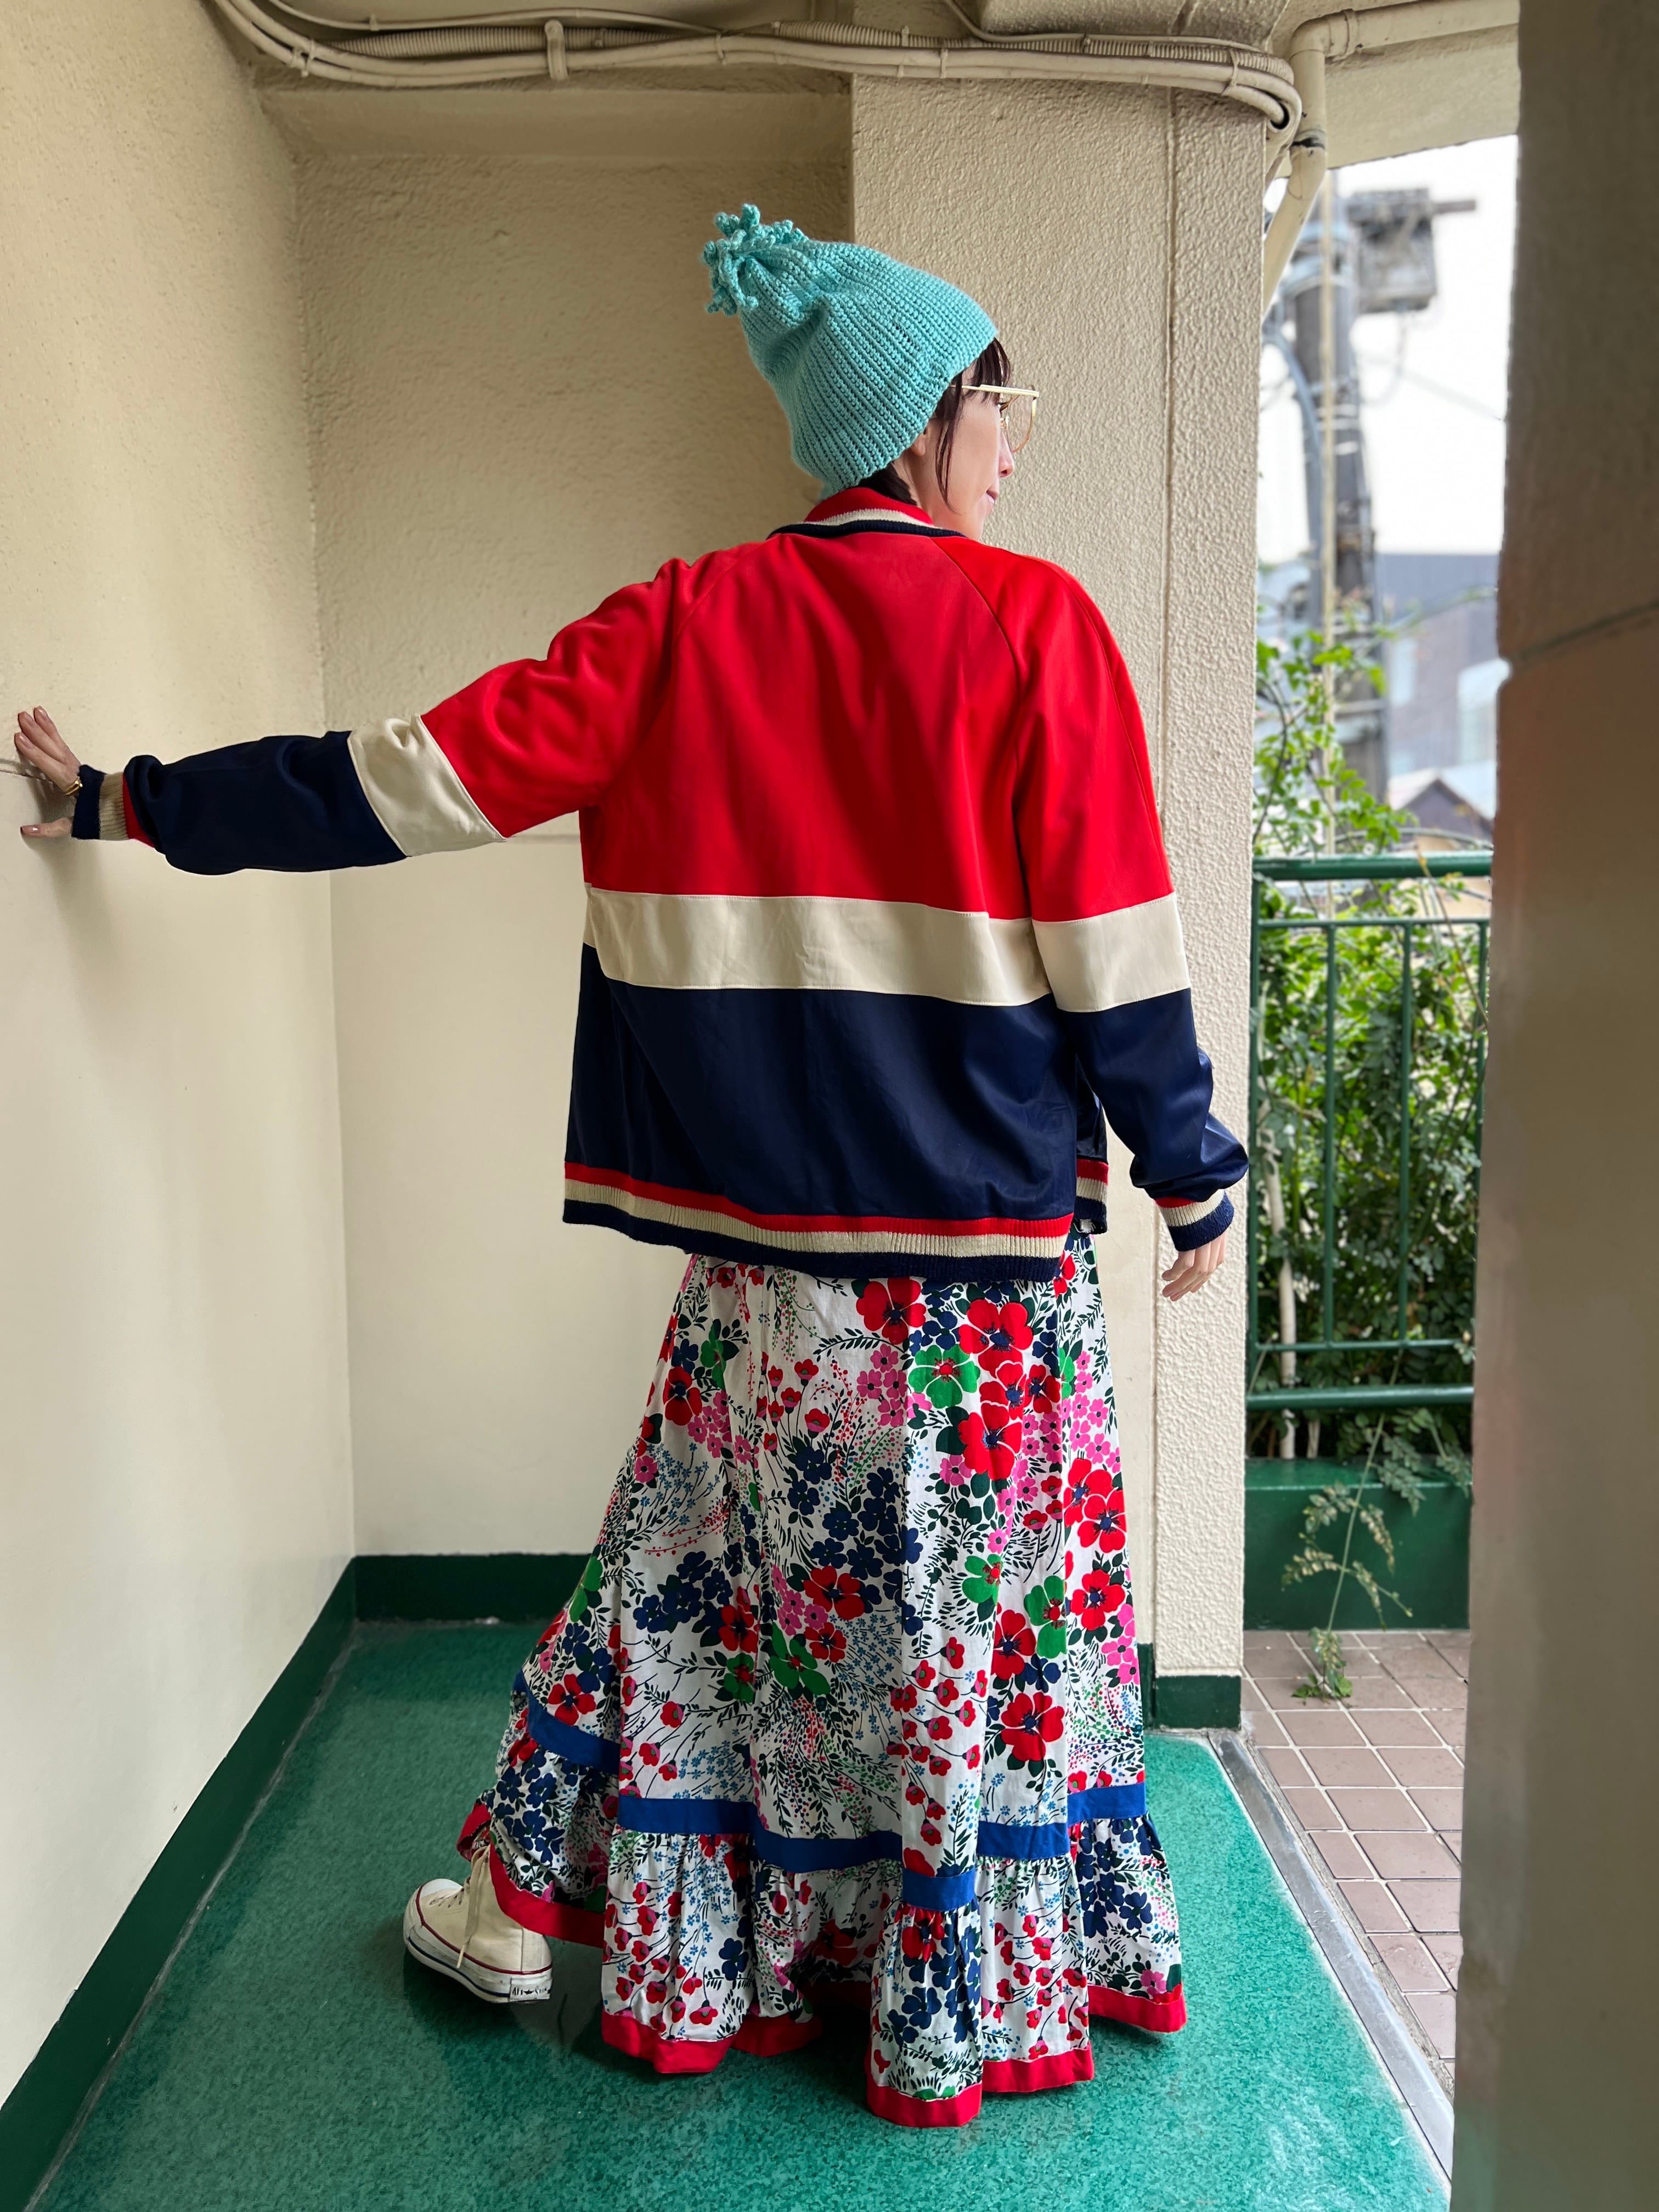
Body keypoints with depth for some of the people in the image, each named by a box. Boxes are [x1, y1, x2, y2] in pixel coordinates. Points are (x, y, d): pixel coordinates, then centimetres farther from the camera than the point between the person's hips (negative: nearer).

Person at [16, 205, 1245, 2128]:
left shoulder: (686, 628, 1)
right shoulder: (1034, 625, -6)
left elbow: (408, 780, 0)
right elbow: (1112, 954, -7)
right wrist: (1192, 1174, 5)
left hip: (758, 1243, 3)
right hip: (991, 1244, -2)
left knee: (697, 1574, 19)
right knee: (978, 1604, 13)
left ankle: (533, 1903, 36)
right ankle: (967, 2001, 31)